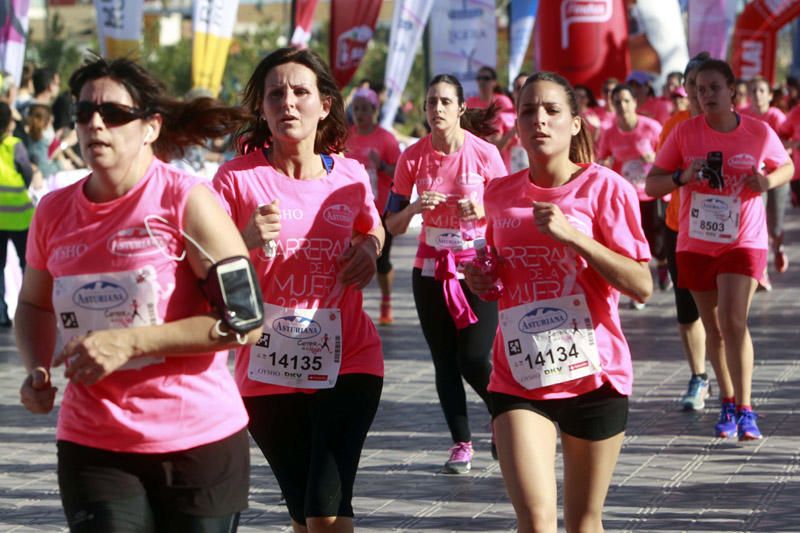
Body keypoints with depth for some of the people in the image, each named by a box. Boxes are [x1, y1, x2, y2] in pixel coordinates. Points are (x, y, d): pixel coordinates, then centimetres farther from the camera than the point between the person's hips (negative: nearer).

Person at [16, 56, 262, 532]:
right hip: (92, 451, 3)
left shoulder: (185, 202, -9)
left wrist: (130, 342, -19)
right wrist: (37, 370, 2)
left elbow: (247, 320, -14)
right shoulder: (54, 212, 5)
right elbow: (34, 305, 23)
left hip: (199, 444, -3)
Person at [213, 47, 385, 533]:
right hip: (269, 372, 0)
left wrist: (368, 249, 0)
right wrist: (247, 240, -32)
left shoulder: (350, 177, 0)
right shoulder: (238, 178, -8)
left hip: (349, 364, 0)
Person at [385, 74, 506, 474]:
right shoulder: (413, 157, -2)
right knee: (445, 362, 3)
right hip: (431, 269, 3)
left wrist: (482, 210, -20)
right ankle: (461, 444, 14)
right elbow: (392, 225, 1)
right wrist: (416, 207, -19)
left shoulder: (484, 154, -9)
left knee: (474, 361, -9)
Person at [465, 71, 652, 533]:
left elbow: (642, 286, -13)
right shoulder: (500, 194, 6)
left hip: (593, 375, -2)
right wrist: (482, 279, 1)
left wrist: (571, 235, -20)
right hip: (519, 378, 2)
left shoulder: (604, 188, -6)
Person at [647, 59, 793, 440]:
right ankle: (728, 404, 27)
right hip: (696, 244, 2)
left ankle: (745, 410, -11)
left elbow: (787, 167, 13)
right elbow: (651, 184, -2)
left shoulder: (760, 133, -5)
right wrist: (682, 177, -22)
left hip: (744, 241, -2)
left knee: (733, 320, -17)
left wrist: (768, 181, -9)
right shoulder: (685, 132, -4)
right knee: (714, 327, 11)